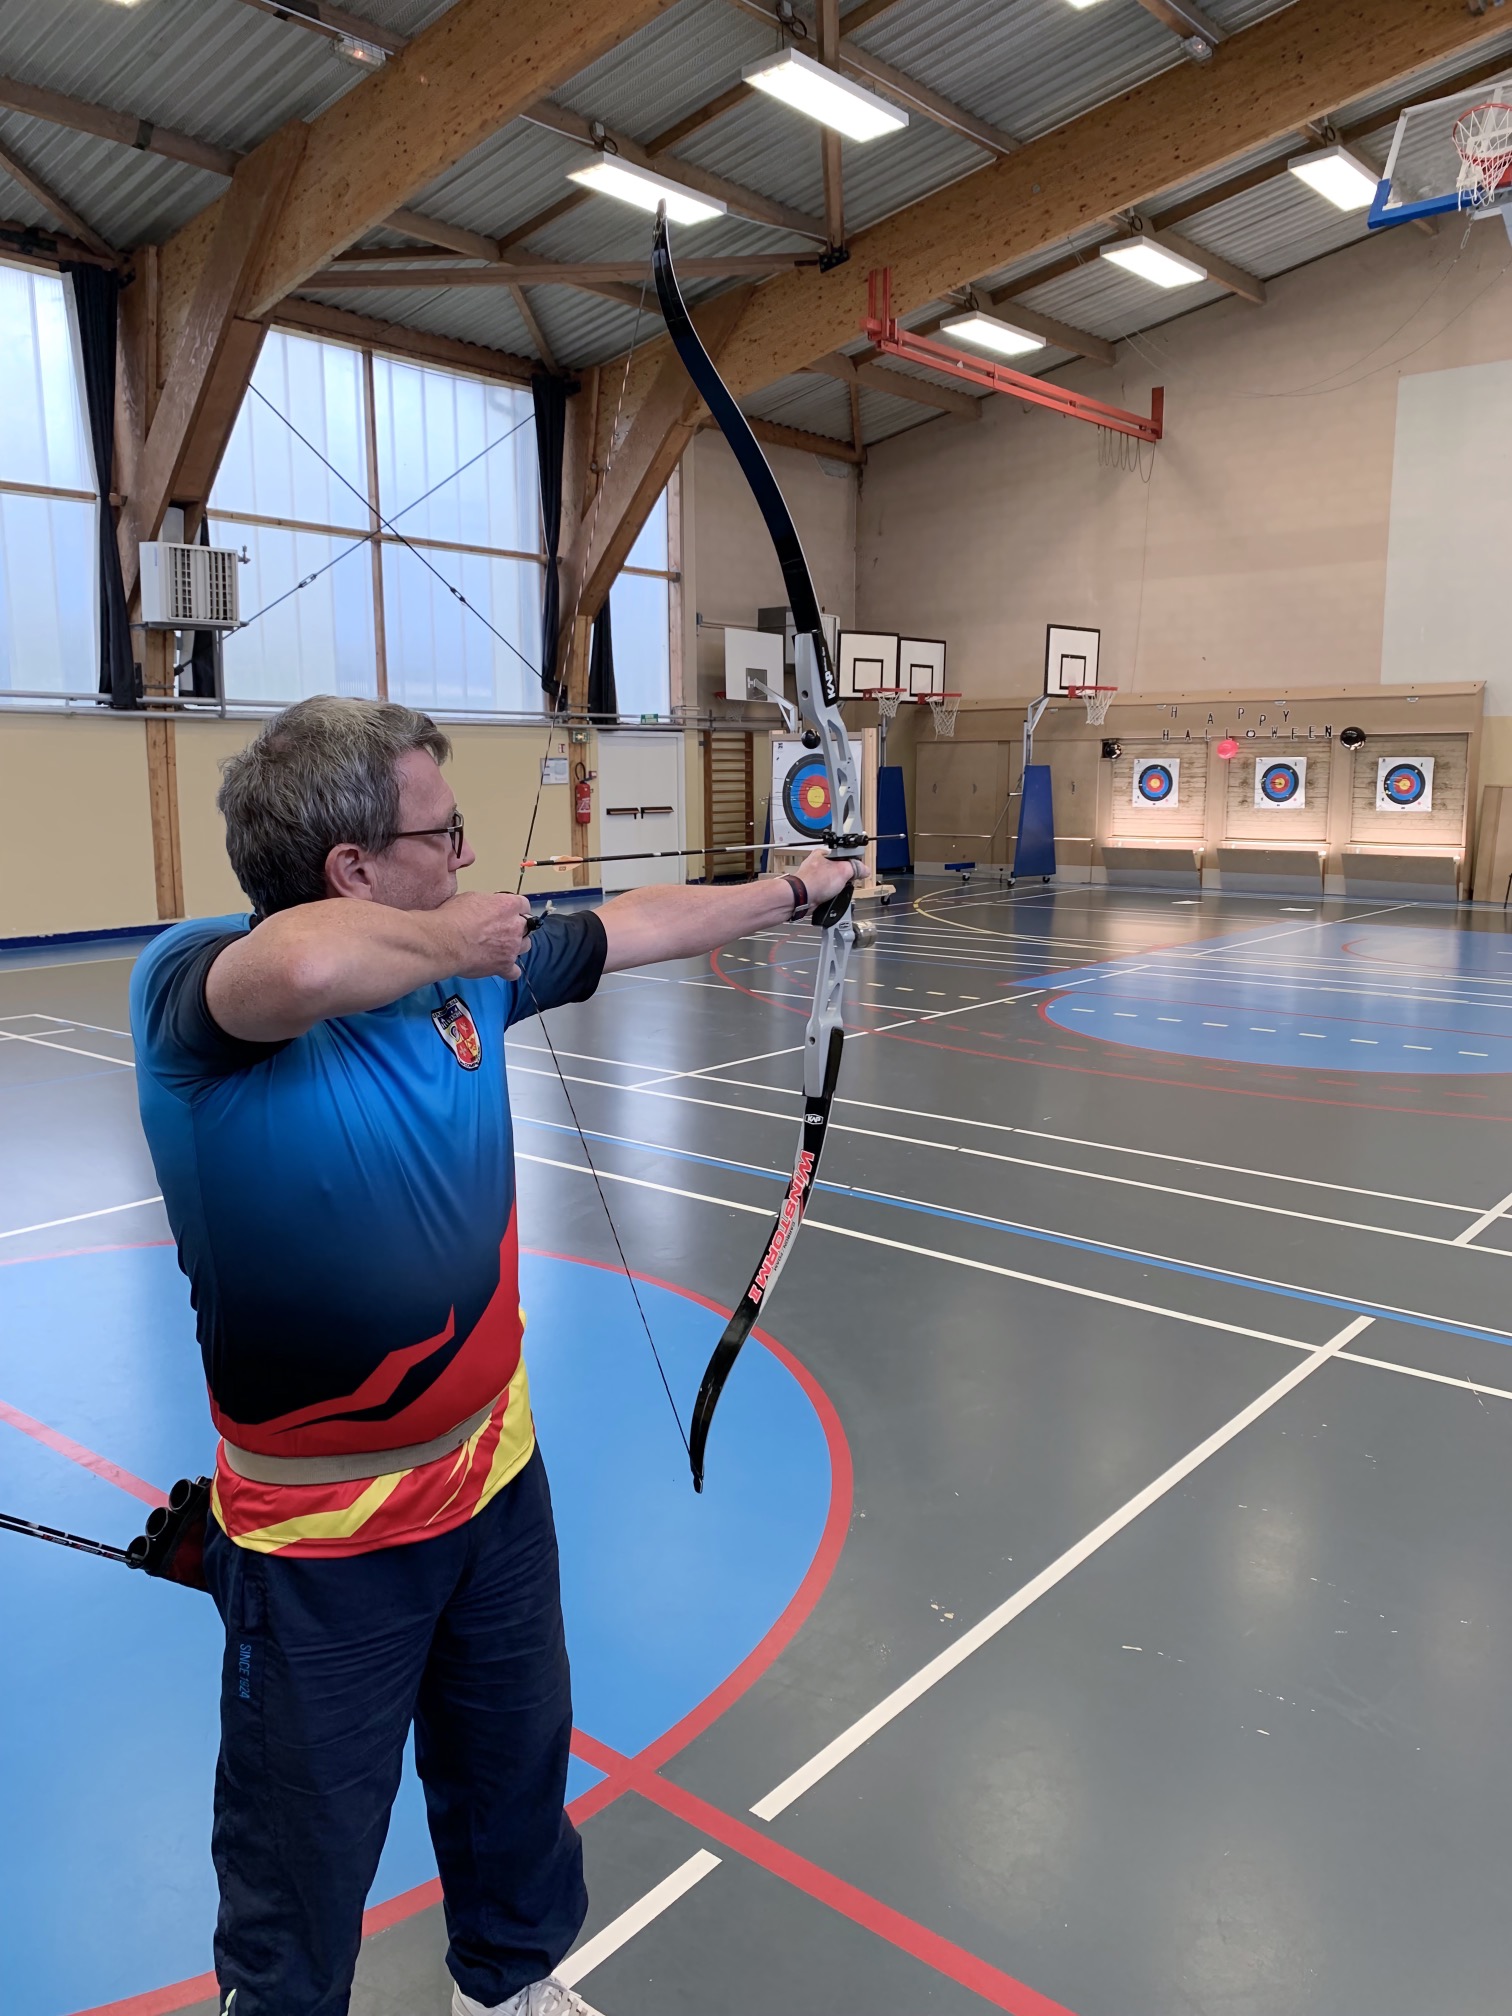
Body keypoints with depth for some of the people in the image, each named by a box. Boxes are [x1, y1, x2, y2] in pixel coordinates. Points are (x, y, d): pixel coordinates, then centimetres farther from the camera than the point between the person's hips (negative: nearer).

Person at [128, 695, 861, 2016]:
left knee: (519, 1765, 28)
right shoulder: (190, 984, -24)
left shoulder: (471, 963, -4)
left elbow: (634, 926, 11)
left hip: (493, 1468, 7)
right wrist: (445, 942, -28)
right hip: (320, 1526, -6)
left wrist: (791, 892, 22)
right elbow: (303, 967, -48)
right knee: (305, 1860, 15)